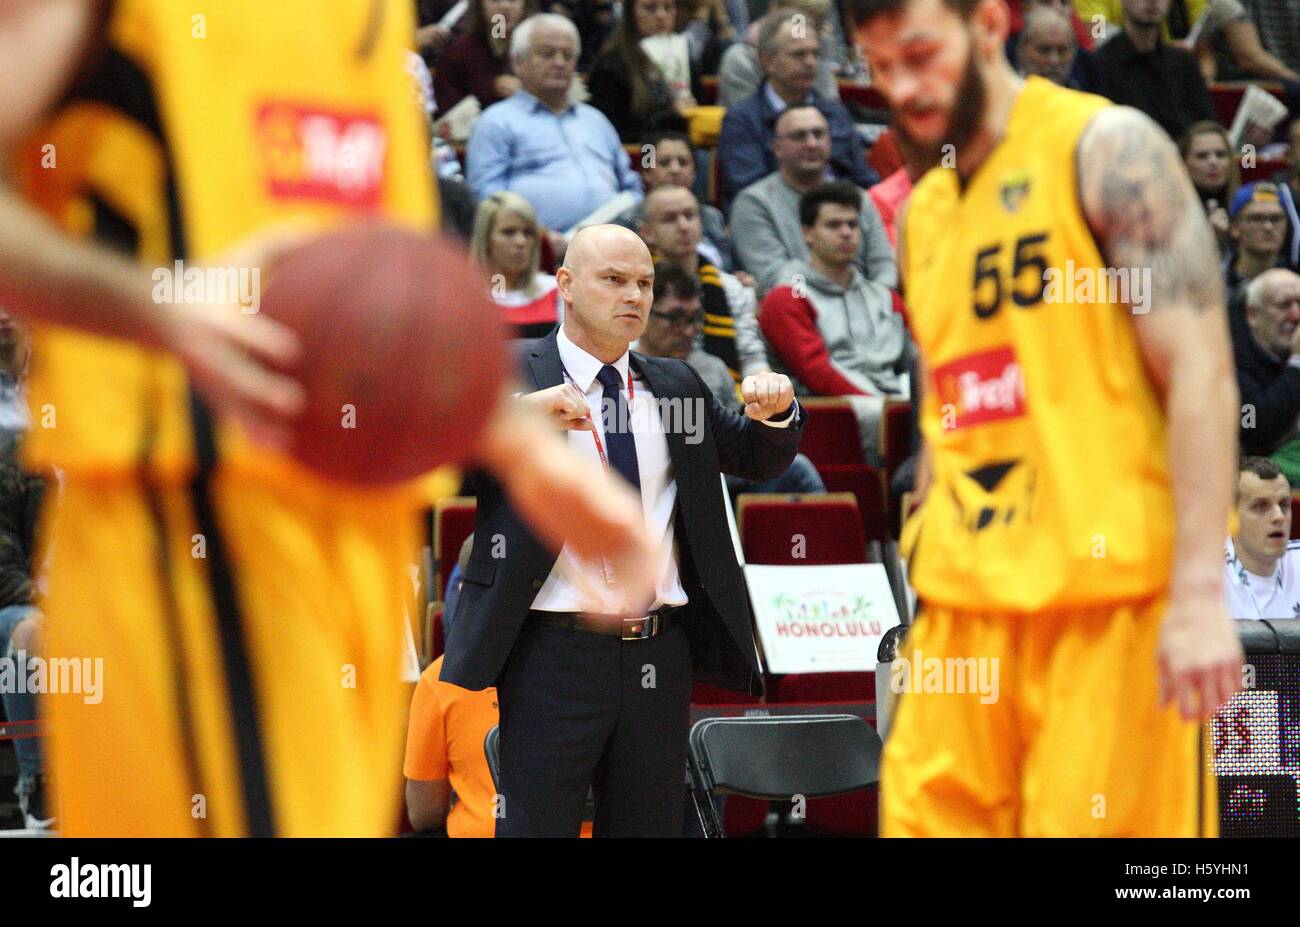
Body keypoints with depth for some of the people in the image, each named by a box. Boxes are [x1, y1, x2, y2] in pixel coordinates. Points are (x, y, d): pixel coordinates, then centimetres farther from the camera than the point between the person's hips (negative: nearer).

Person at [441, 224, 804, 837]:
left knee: (649, 827, 10)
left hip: (662, 655, 5)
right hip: (556, 654, -5)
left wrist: (776, 410, -1)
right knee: (538, 827, -4)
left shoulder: (675, 387, 15)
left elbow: (757, 459, 22)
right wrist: (520, 412, -28)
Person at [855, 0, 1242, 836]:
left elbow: (1199, 370, -11)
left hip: (1110, 598, -7)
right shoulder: (923, 214, 17)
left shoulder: (1107, 150, -4)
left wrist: (1200, 593, -18)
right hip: (965, 609, 7)